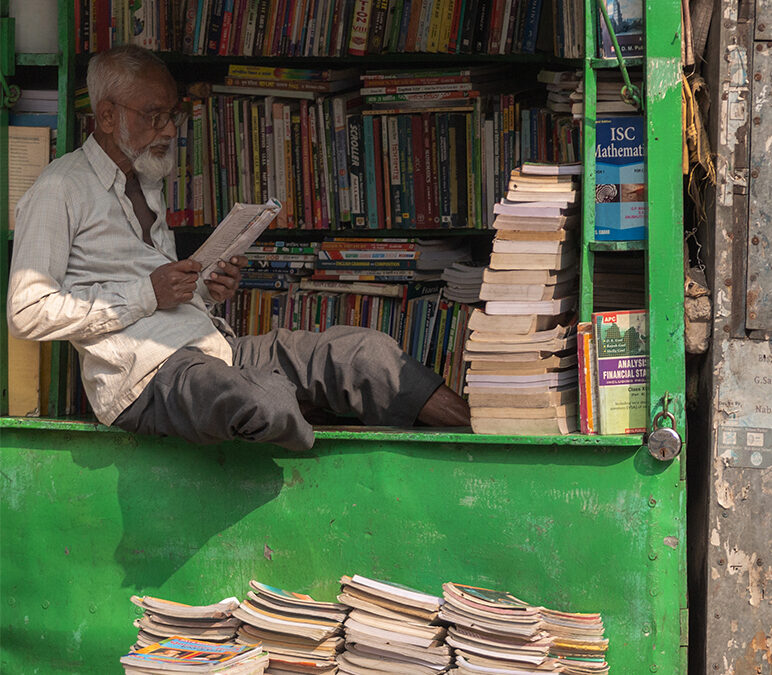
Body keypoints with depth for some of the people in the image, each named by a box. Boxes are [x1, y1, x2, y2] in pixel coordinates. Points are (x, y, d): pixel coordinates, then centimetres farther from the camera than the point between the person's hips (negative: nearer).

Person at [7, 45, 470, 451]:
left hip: (214, 347, 8)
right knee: (268, 404, -37)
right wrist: (146, 294, -13)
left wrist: (206, 294, 8)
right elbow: (28, 314, -12)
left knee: (358, 349, -11)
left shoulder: (148, 183, 25)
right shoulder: (62, 189, -3)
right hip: (144, 373, -8)